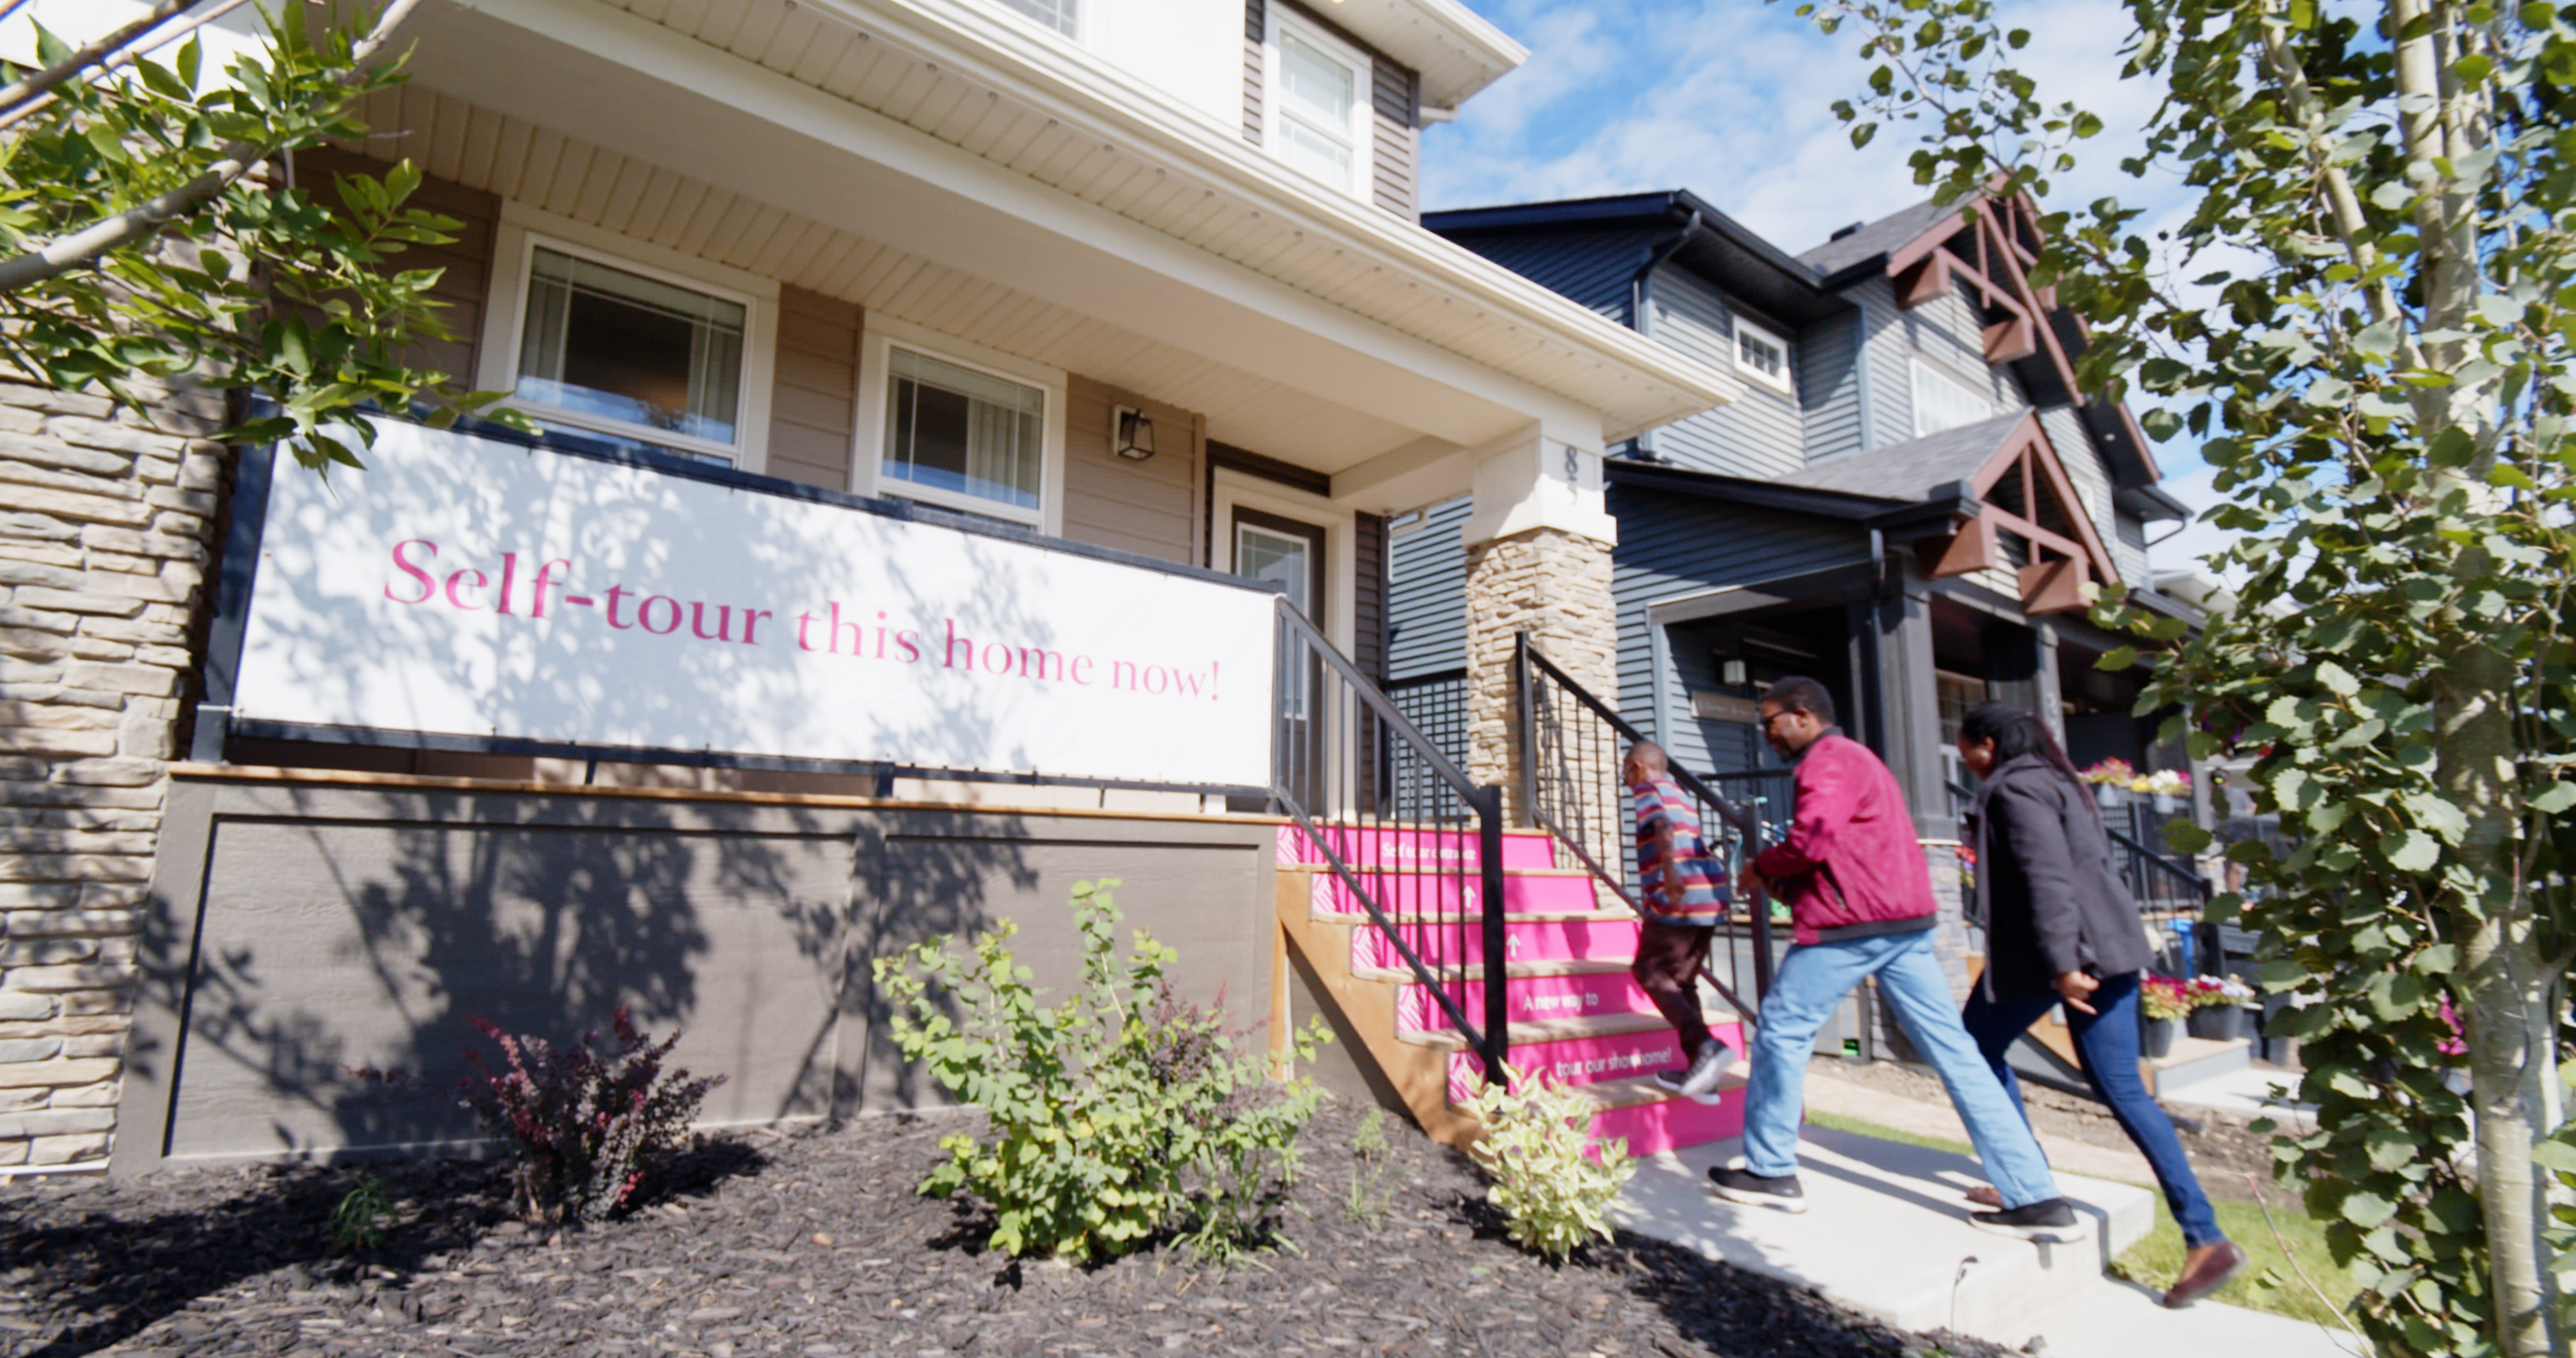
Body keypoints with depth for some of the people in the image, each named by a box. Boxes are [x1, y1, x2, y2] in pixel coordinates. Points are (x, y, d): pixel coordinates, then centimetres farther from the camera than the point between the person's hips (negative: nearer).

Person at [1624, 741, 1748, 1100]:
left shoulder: (1648, 788, -1)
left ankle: (1706, 1045, -16)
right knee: (1682, 981, 13)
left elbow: (1663, 826, -21)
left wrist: (1669, 869, -35)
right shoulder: (1678, 793, 25)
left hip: (1680, 897, -8)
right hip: (1711, 895, 8)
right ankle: (1701, 1074, 13)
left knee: (1650, 972, -1)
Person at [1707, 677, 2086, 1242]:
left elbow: (1811, 841, -22)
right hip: (1906, 922, 10)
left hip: (1850, 925, -10)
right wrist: (1788, 882, 15)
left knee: (1781, 1030, 1)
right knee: (1952, 1050, 7)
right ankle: (2037, 1199, 7)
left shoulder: (1830, 761, -9)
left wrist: (1761, 868, -5)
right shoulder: (1857, 758, 24)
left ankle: (1771, 1172, 9)